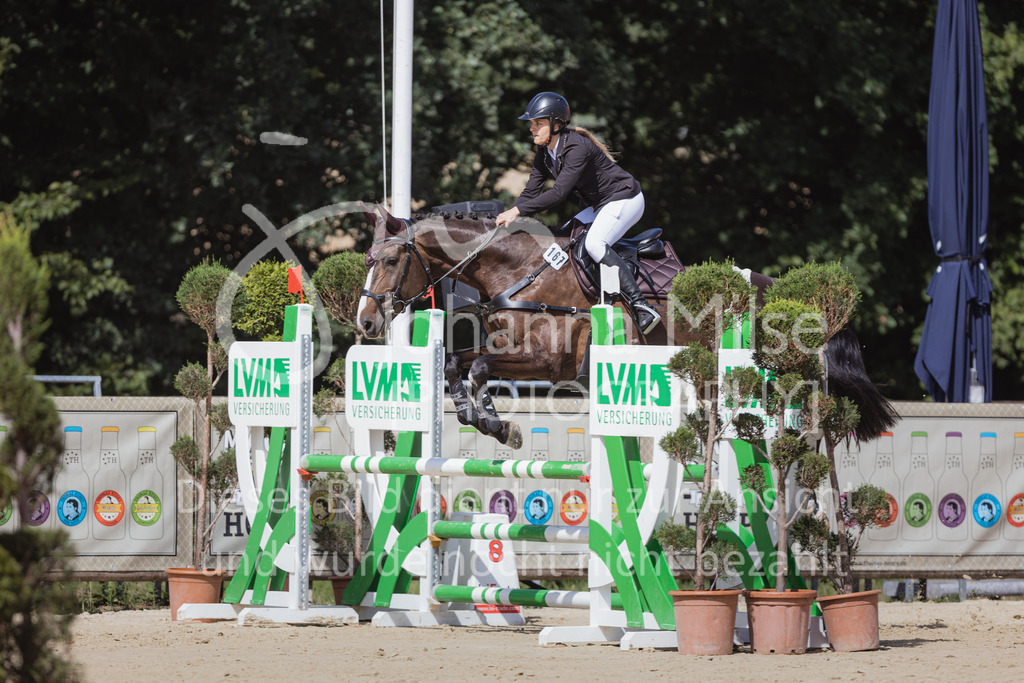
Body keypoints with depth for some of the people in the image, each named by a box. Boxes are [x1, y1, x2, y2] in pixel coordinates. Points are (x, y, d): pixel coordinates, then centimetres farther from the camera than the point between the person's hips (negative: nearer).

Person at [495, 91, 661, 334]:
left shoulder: (577, 148, -27)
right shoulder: (544, 154, 2)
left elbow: (559, 192, -33)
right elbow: (531, 192, 3)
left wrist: (518, 211, -33)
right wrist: (506, 217, -12)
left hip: (625, 199, -10)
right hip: (600, 205, 10)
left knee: (594, 243, -28)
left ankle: (642, 308, -34)